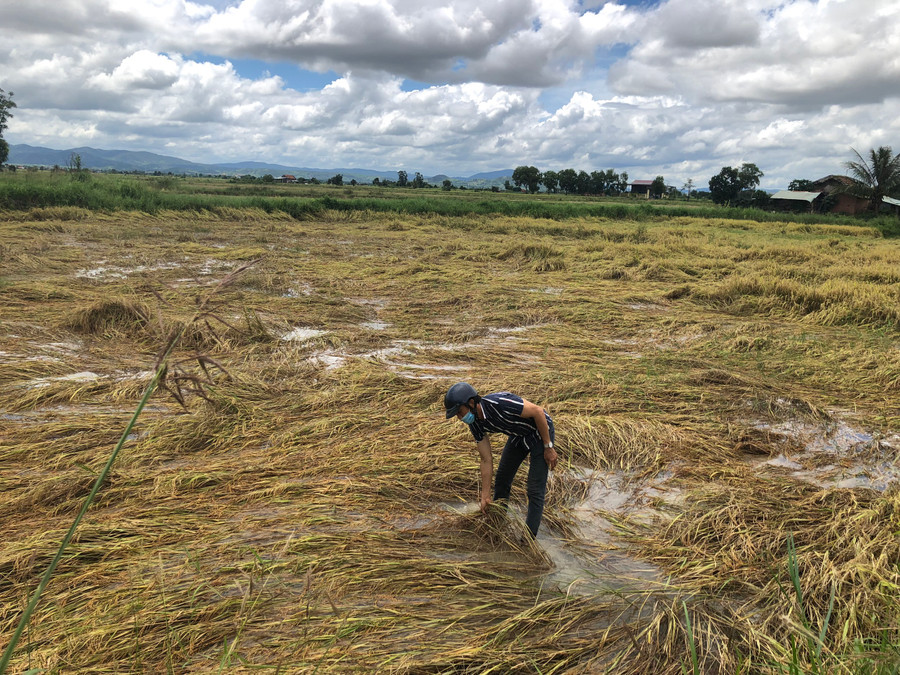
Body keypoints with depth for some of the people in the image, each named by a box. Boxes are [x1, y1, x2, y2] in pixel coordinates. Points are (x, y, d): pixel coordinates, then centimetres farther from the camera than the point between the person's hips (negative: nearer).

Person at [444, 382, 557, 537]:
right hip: (518, 436, 8)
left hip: (540, 432, -8)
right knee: (502, 480, 15)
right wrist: (485, 496, -2)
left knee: (535, 490, -7)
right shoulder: (475, 424, -12)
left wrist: (548, 447, -20)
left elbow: (538, 411, -27)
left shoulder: (499, 403, -37)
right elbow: (487, 460, -4)